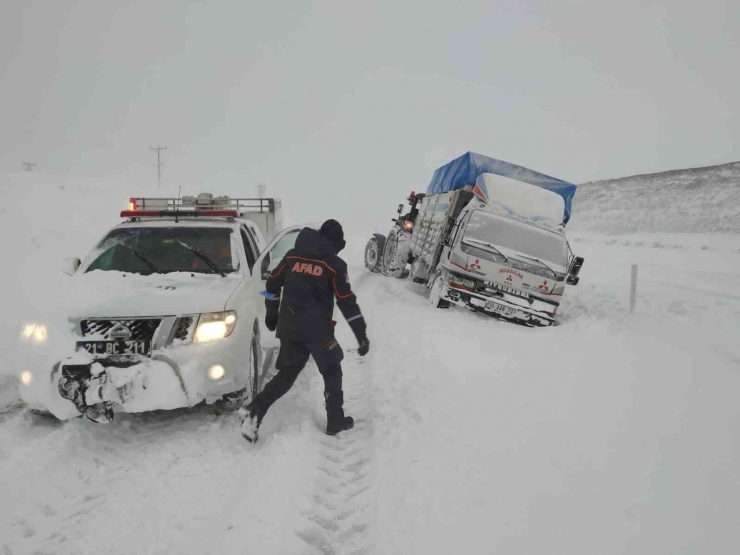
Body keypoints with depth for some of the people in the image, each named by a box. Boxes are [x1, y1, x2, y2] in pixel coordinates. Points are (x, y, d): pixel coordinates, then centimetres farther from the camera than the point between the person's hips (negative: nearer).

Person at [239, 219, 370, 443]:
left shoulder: (293, 255, 8)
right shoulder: (335, 264, -6)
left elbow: (272, 284, 14)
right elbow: (347, 302, -9)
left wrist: (272, 314, 29)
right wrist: (362, 336, -6)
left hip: (288, 327, 4)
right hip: (318, 330, -4)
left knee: (287, 374, 15)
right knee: (332, 373, 16)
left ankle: (255, 410, -2)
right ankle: (335, 421, 22)